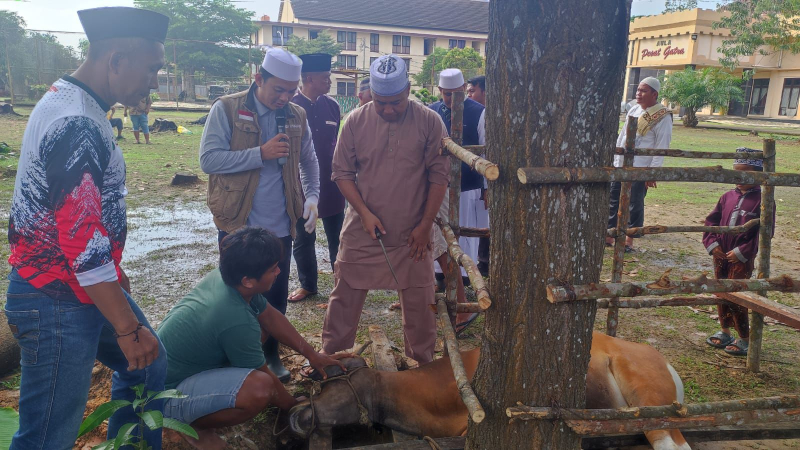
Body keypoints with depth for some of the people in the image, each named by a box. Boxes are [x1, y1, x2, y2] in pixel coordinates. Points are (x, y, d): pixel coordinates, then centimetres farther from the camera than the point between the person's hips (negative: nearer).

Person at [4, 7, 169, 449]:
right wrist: (129, 328, -20)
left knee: (148, 364, 21)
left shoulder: (66, 99, 9)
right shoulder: (78, 125, -24)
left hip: (80, 287, 10)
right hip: (58, 302, -10)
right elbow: (83, 243, -26)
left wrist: (112, 270, 22)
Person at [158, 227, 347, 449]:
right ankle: (194, 424, -5)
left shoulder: (221, 277, -9)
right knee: (259, 387, -32)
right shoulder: (236, 321, -33)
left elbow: (270, 316, 6)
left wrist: (311, 354, 6)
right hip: (166, 395, -9)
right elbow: (264, 379, -17)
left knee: (261, 323, 7)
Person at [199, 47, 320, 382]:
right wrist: (261, 154, -21)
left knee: (276, 296, 13)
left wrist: (312, 196, 1)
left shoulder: (297, 116, 4)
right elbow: (208, 159, -15)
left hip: (280, 225, 3)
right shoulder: (226, 109, -7)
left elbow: (309, 162, 17)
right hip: (238, 223, -3)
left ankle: (271, 353, 33)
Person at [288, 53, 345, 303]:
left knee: (337, 237, 11)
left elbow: (339, 142, 9)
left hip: (331, 184, 2)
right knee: (303, 239, 11)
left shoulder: (332, 105, 1)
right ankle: (307, 284, 27)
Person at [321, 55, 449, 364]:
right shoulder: (356, 121, -4)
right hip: (362, 231, 1)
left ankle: (423, 365, 29)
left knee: (419, 303, 10)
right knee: (345, 298, 10)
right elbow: (342, 172, 0)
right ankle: (329, 357, 28)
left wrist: (425, 225, -6)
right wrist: (364, 213, -11)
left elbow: (438, 176, -4)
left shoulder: (429, 122, -6)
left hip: (413, 234, 0)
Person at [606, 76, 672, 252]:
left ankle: (628, 241, 11)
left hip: (640, 169, -7)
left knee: (635, 204, 1)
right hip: (620, 166, 7)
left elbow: (661, 147, -12)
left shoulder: (663, 116, -9)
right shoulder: (634, 110, 12)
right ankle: (608, 237, 18)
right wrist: (616, 159, 16)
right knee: (613, 201, 9)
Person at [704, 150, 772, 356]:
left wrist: (742, 252, -16)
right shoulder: (728, 196, 6)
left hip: (742, 259, -6)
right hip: (721, 255, 6)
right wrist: (712, 243, -3)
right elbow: (712, 220, 10)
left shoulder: (762, 200, -10)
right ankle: (725, 333, 30)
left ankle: (744, 340, 10)